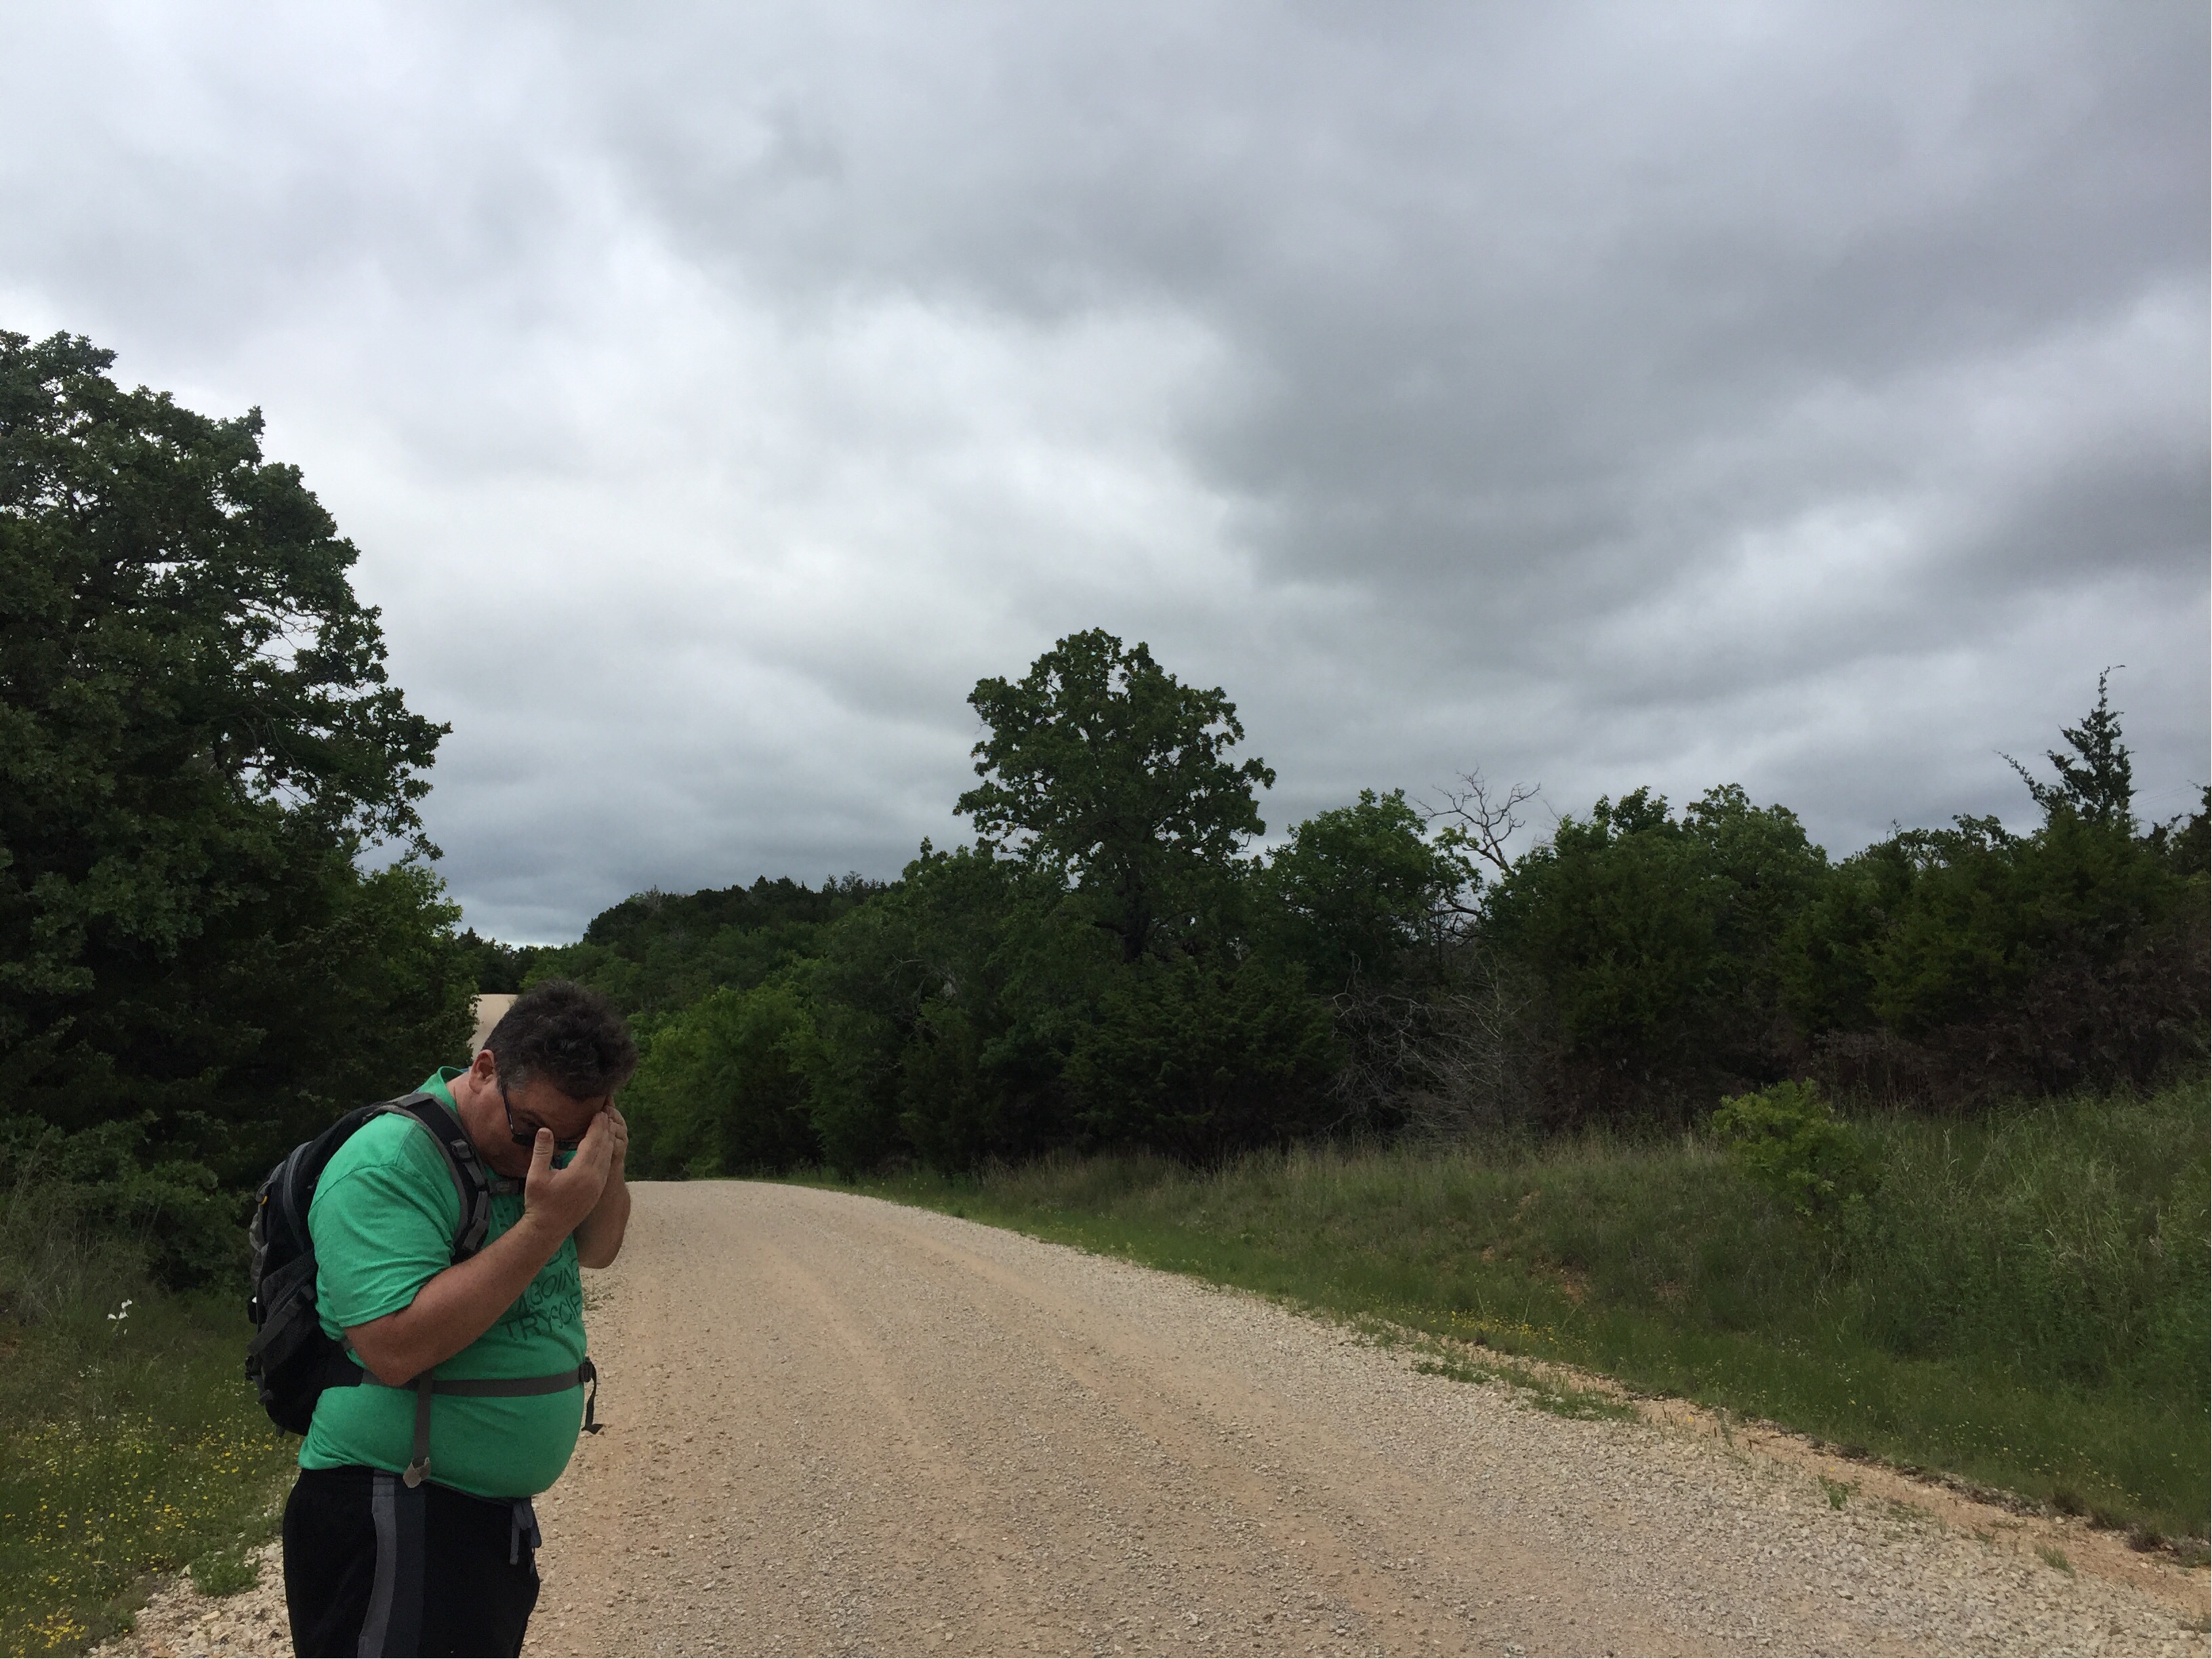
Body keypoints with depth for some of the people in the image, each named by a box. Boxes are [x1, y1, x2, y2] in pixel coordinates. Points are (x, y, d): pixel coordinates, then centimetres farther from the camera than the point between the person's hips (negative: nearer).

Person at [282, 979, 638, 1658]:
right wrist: (544, 1225, -31)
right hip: (398, 1526, -8)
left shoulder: (549, 1139, 1)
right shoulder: (390, 1163, -22)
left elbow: (596, 1251, 11)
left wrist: (606, 1171, -10)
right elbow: (394, 1349, -30)